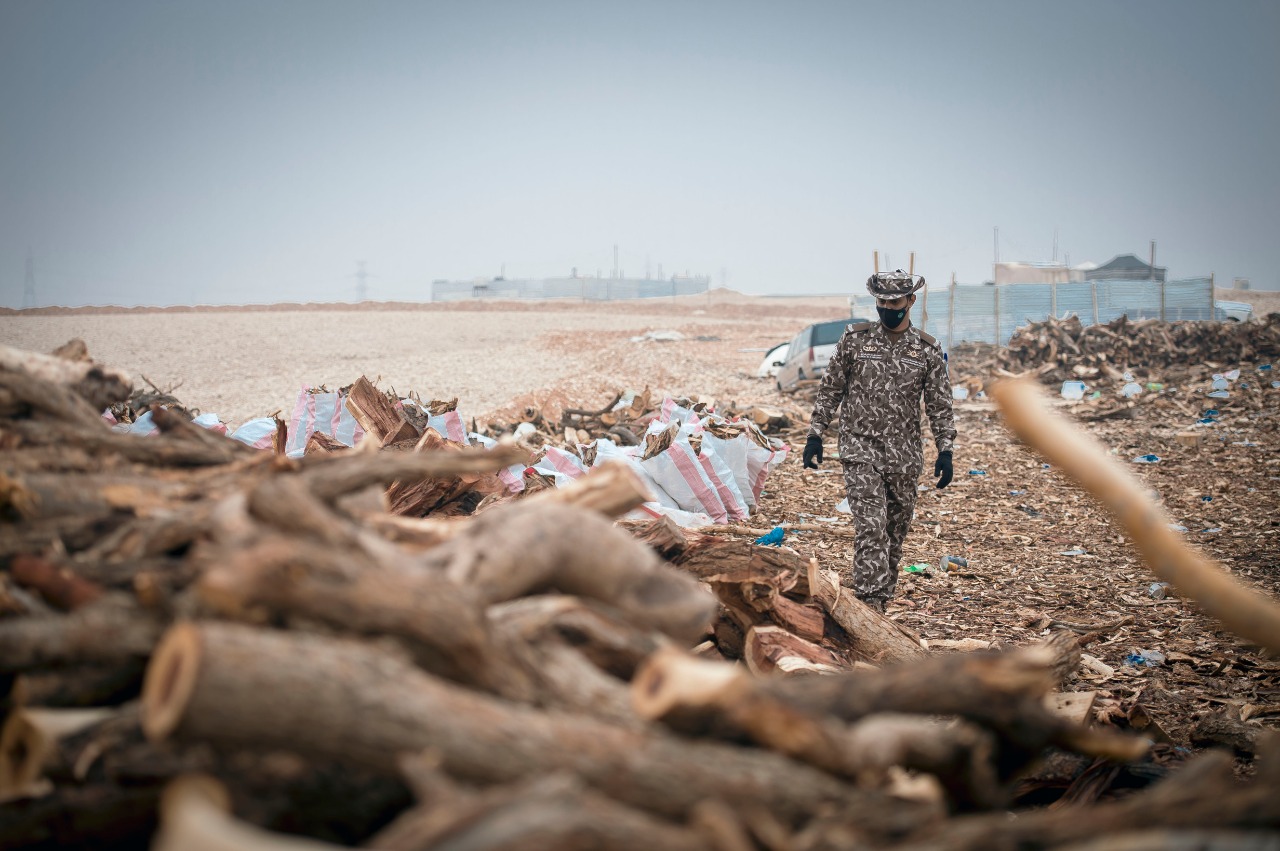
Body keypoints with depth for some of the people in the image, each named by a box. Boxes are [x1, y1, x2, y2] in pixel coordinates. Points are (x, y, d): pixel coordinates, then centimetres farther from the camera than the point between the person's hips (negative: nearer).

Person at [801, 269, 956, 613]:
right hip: (861, 450, -2)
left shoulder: (927, 349, 3)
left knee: (895, 533, 9)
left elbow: (940, 405, 5)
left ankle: (881, 598, 22)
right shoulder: (854, 338, 2)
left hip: (905, 456, 2)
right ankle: (869, 601, -19)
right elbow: (830, 390, 7)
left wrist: (945, 452, -3)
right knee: (871, 526, -16)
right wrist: (815, 434, 3)